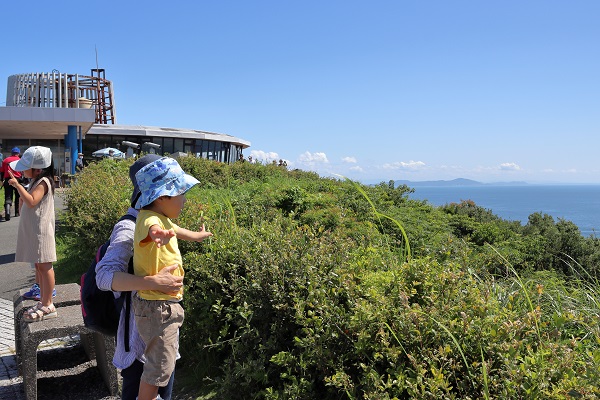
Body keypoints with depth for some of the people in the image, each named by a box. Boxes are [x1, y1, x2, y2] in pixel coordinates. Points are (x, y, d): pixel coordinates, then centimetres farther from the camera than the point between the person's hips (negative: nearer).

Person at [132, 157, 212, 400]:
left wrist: (196, 235, 52)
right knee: (160, 367, 1)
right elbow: (153, 229, -50)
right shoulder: (150, 219, -23)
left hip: (166, 305, 10)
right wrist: (158, 234, -73)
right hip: (157, 307, -10)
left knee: (165, 361, 24)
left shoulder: (163, 219, 8)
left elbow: (174, 230, 33)